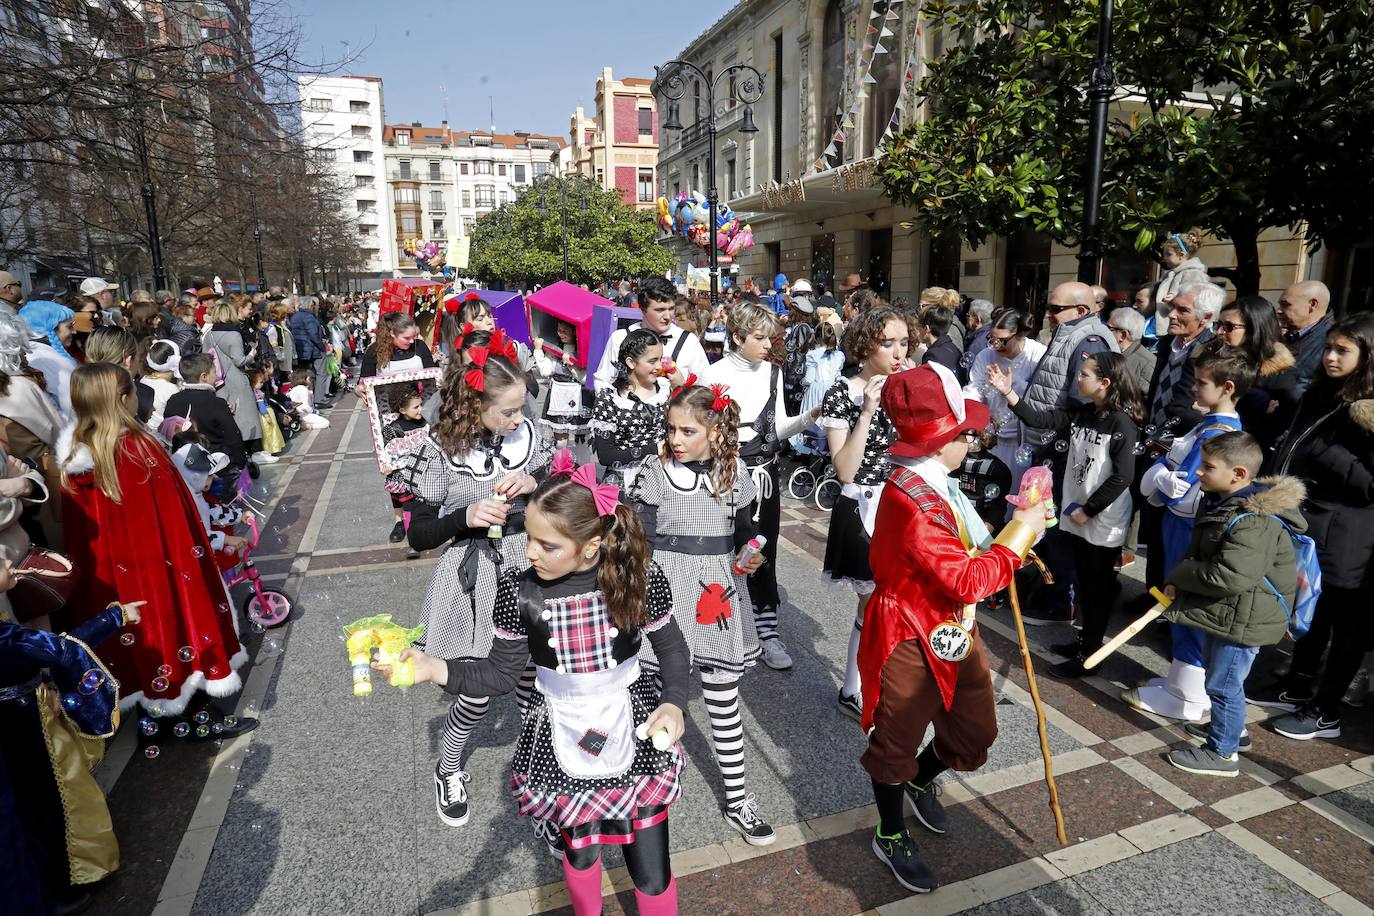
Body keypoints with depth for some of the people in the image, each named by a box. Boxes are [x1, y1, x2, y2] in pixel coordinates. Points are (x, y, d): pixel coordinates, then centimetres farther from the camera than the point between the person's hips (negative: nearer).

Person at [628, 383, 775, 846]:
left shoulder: (735, 471, 1)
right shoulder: (655, 470, -8)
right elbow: (643, 541, -7)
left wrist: (750, 557, -8)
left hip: (719, 595, 2)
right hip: (666, 591, -2)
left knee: (724, 699, 10)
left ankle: (737, 800, 25)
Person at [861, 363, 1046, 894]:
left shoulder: (932, 485, 1)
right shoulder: (910, 502, -30)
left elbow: (965, 553, 11)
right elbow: (967, 581, -28)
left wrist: (1015, 536, -2)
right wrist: (1017, 535, -19)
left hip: (954, 631, 9)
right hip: (911, 640, -9)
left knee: (976, 731, 21)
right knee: (897, 741, 12)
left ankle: (919, 783, 50)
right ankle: (891, 837, 36)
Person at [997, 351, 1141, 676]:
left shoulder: (1122, 423, -17)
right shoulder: (1080, 413, 2)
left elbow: (1122, 476, -20)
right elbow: (1039, 420, -3)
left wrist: (1088, 509, -16)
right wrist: (1008, 393, -13)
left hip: (1104, 523, -7)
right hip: (1076, 516, 7)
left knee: (1098, 587, 7)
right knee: (1083, 582, 19)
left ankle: (1090, 653, 19)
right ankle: (1085, 639, 35)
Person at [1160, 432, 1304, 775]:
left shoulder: (1256, 521, -29)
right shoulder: (1220, 503, 3)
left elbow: (1230, 577, -35)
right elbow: (1196, 551, 13)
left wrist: (1179, 576, -19)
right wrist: (1178, 581, -5)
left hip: (1244, 619, -10)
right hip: (1220, 611, 10)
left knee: (1223, 683, 3)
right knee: (1216, 670, 26)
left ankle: (1223, 752, 19)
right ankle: (1232, 726, 47)